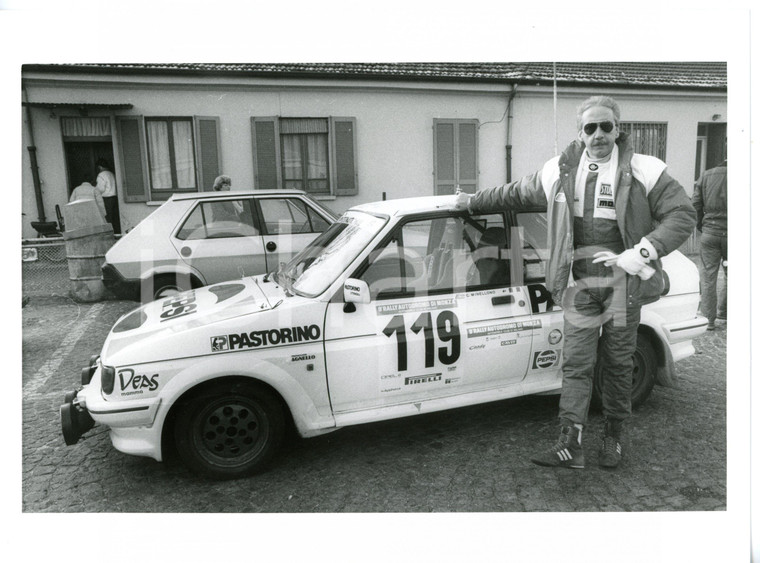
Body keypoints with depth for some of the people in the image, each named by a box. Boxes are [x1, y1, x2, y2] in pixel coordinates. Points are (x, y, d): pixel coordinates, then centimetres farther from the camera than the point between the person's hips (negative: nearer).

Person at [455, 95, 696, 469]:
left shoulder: (644, 171, -2)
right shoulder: (559, 172, 7)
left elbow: (683, 216, -5)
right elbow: (515, 194, 20)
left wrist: (643, 252, -18)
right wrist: (472, 202, 25)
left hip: (624, 282, -1)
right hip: (578, 283, 2)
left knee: (618, 363, 10)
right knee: (576, 362, -1)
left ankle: (613, 436, 27)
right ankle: (570, 444, 1)